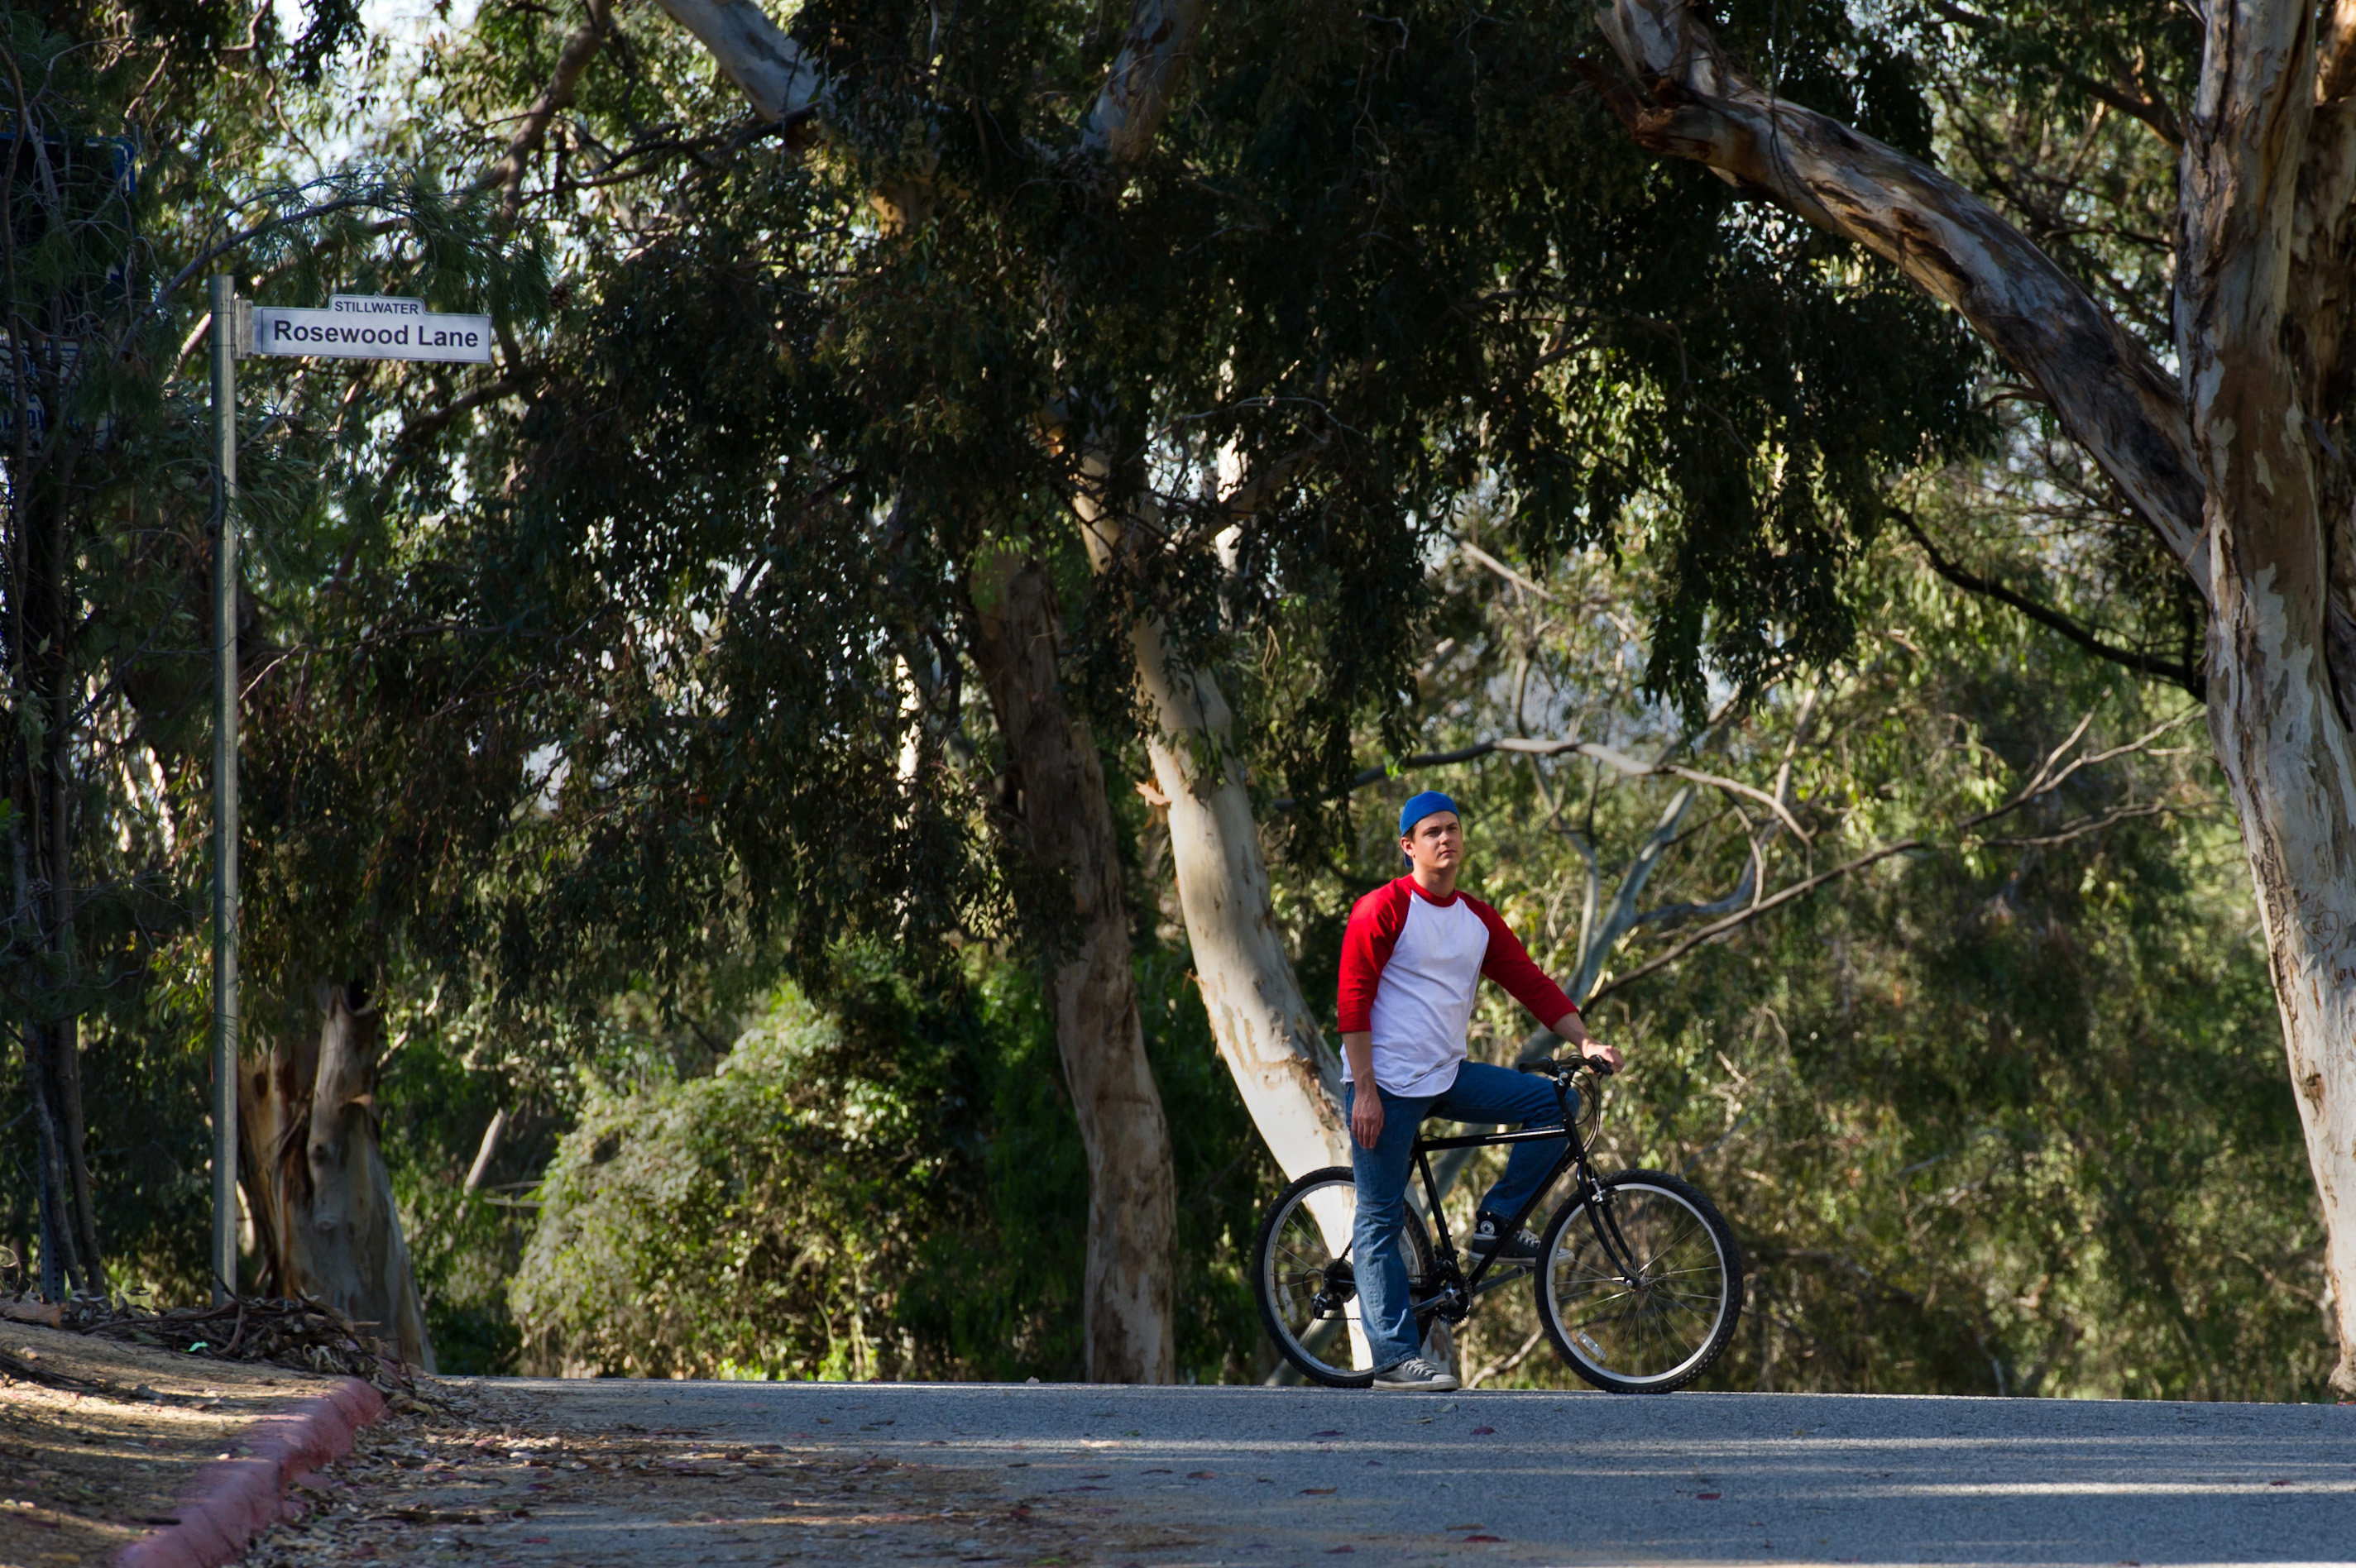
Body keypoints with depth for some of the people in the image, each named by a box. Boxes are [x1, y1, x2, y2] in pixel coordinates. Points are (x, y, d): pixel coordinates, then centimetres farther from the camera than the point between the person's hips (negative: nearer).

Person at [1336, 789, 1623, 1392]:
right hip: (1387, 1084, -6)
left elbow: (1532, 984, 10)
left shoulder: (1477, 920, 10)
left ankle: (1496, 1223, 2)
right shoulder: (1383, 910, -8)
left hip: (1447, 1076, 6)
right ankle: (1394, 1358, -4)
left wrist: (1585, 1041, -3)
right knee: (1381, 1220, -5)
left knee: (1553, 1103, -7)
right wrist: (1365, 1092, -17)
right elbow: (1354, 1001, -11)